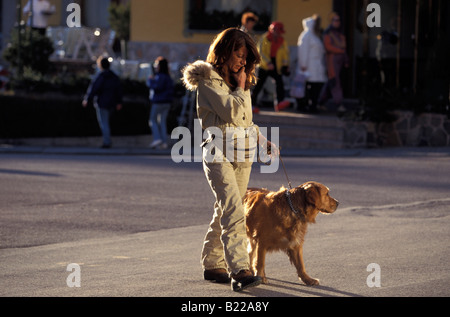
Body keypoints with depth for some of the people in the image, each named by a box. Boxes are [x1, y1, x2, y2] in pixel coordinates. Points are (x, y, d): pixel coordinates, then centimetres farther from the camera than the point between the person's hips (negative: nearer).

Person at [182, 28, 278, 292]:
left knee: (226, 212, 12)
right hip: (219, 154, -8)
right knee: (234, 213, -20)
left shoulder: (239, 80, 18)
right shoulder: (208, 80, -8)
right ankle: (239, 271, -29)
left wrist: (263, 141, 16)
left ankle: (213, 265, 22)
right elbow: (232, 112, -19)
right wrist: (241, 88, -5)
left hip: (243, 155, 8)